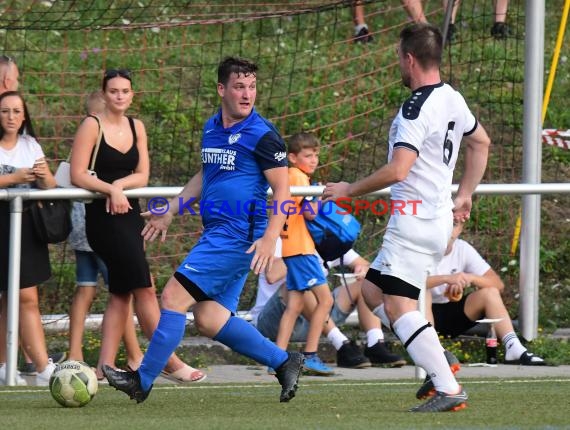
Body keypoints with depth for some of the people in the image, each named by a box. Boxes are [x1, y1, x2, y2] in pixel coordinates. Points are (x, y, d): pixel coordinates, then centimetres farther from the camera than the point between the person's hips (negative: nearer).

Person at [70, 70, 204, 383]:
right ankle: (169, 360, -8)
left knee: (122, 292, 5)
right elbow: (77, 175, -12)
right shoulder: (92, 126, -7)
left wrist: (119, 184, -12)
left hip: (128, 212, 7)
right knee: (143, 287, -10)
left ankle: (105, 366, 7)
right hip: (102, 215, -7)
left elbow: (142, 176, 7)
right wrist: (111, 190, -22)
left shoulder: (136, 127, 11)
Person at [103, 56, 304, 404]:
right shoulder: (212, 128, 15)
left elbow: (282, 190, -11)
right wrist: (170, 212, 29)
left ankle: (143, 381, -1)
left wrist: (270, 238, -20)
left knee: (174, 296, -10)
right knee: (209, 319, 4)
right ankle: (284, 362, 14)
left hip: (237, 237, -9)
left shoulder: (262, 135, -10)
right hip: (216, 233, 9)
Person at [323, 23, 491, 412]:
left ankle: (449, 390, -18)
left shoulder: (416, 109, -18)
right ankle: (438, 361, 9)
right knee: (372, 290, 17)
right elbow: (481, 142, 29)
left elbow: (397, 171, -27)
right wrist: (464, 195, 31)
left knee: (398, 306, -11)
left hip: (415, 219, -10)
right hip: (439, 217, 10)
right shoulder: (452, 99, 12)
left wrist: (349, 190, -14)